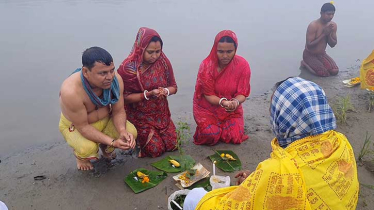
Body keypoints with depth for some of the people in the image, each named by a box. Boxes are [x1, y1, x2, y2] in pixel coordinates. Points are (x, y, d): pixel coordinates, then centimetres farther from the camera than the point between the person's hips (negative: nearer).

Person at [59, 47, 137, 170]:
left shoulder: (116, 79, -23)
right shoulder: (71, 91, -37)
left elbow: (118, 111, -12)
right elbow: (83, 127, -29)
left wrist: (122, 131, -33)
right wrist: (113, 142, -37)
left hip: (104, 119, 4)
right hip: (75, 125, -4)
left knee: (131, 132, -20)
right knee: (88, 148, -34)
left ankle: (105, 148, 16)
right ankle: (81, 156, 9)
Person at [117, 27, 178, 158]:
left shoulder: (163, 62, -8)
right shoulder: (128, 68, -20)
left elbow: (173, 87, 1)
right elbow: (125, 97, -16)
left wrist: (165, 91, -22)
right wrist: (148, 94, -27)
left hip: (161, 113, 4)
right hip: (139, 116, -4)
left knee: (171, 145, 2)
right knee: (156, 149, -8)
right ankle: (136, 135, 21)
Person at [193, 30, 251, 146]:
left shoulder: (243, 65, -16)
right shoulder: (206, 65, -20)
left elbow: (242, 93, -12)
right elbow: (208, 95, -15)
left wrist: (236, 102, -36)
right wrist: (223, 102, -36)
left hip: (232, 110, 2)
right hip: (208, 108, -2)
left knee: (235, 137, -13)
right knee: (211, 135, -20)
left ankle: (221, 127, 21)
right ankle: (204, 127, 17)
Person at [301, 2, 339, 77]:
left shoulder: (333, 25, -4)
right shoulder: (313, 26, -23)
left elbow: (333, 45, 0)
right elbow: (309, 45, -26)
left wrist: (329, 34, -19)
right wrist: (323, 34, -27)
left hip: (322, 54, 6)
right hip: (309, 55, -6)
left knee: (335, 71, -13)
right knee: (324, 73, -22)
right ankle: (305, 63, 5)